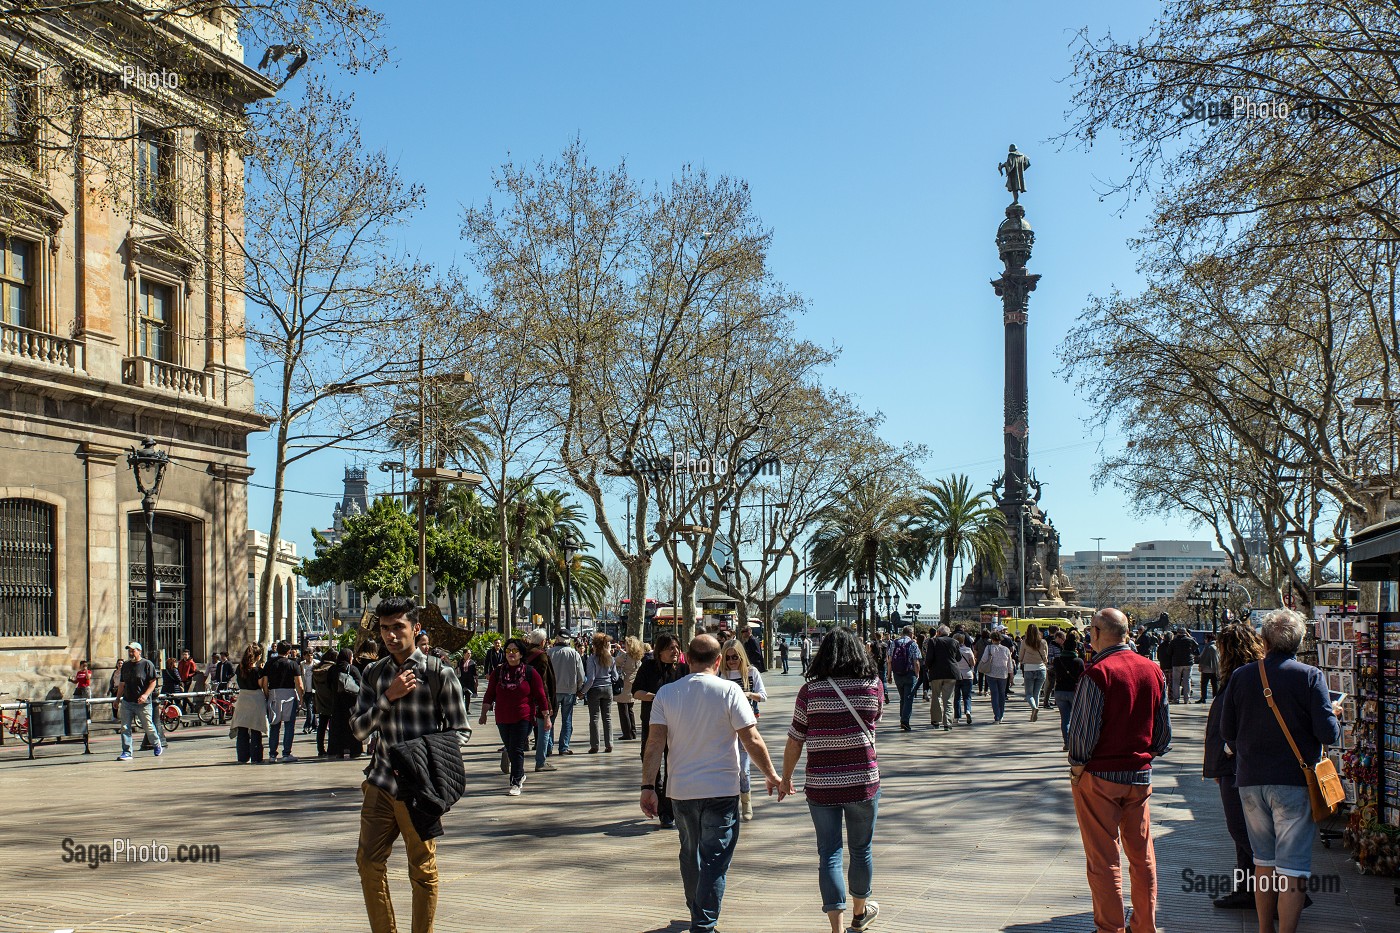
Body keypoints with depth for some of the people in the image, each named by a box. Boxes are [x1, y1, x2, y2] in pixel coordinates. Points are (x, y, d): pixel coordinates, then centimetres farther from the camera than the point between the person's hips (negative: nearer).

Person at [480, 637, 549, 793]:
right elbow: (489, 694, 10)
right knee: (510, 750, 12)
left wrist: (546, 717, 1)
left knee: (517, 750, -9)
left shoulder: (530, 672, -2)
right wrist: (484, 713, 5)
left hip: (523, 719, -4)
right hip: (503, 719, 4)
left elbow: (541, 696, 1)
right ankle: (520, 775, 34)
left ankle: (516, 783, -3)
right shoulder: (498, 672, 6)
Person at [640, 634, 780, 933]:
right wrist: (771, 774, 3)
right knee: (714, 860, 3)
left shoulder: (666, 693, -1)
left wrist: (648, 787, -3)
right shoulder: (728, 691, -10)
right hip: (721, 789, -4)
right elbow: (752, 740, -10)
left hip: (681, 790, 4)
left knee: (690, 855, 20)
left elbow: (655, 743, -5)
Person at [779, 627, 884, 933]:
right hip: (863, 781, 1)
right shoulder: (874, 686, -3)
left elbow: (794, 741, -2)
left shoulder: (810, 691, -7)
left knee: (829, 854, 5)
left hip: (821, 785, -1)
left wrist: (785, 779, 11)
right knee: (861, 849, 19)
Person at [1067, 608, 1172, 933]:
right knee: (1142, 855, 15)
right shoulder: (1153, 671, 2)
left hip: (1099, 775, -6)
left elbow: (1083, 729, -16)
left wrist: (1077, 766, -3)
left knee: (1103, 860, 3)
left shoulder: (1097, 672, -16)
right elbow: (1164, 731, 9)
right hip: (1140, 775, 6)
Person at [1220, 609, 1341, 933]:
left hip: (1250, 780, 4)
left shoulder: (1241, 676, 1)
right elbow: (1328, 733, -13)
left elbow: (1226, 731, 5)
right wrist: (1333, 714, 9)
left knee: (1264, 859, 17)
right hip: (1294, 781, -4)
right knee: (1293, 867, 0)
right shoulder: (1310, 676, -8)